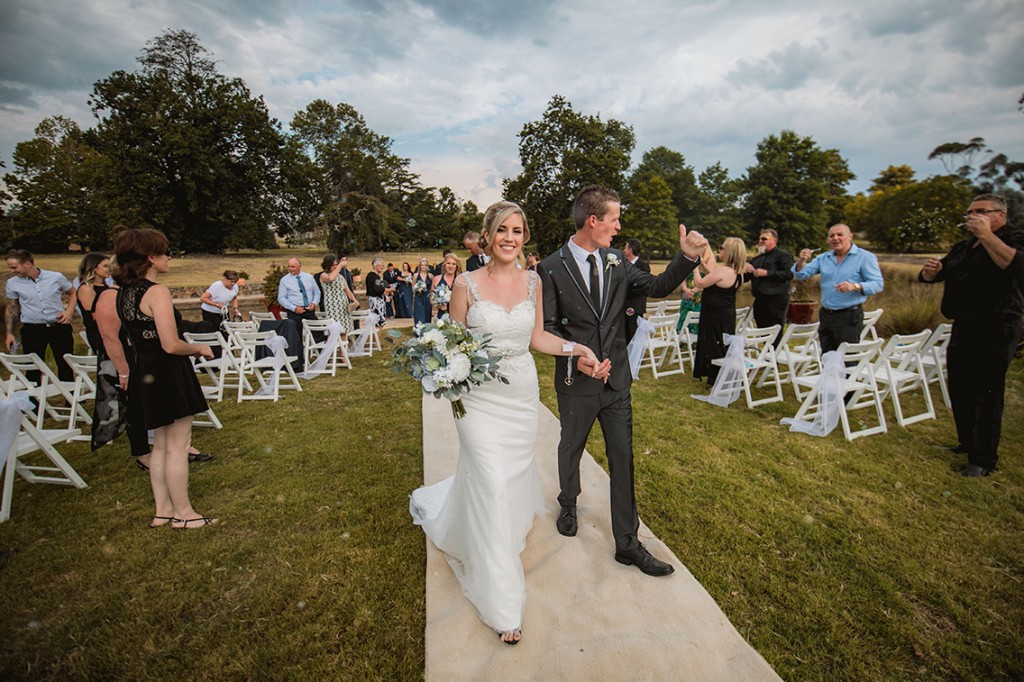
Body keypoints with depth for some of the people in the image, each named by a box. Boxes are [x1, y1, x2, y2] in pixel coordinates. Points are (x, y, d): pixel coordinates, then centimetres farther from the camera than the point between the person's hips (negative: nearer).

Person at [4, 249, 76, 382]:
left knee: (66, 366, 6)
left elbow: (73, 293, 11)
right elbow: (11, 308, 12)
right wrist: (9, 333, 9)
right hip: (31, 330, 1)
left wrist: (69, 310, -6)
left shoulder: (56, 277, -4)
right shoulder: (12, 283, 1)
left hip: (59, 327, -1)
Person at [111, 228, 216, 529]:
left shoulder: (123, 292, 9)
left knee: (160, 445, 18)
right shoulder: (157, 292, -18)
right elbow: (171, 345, -24)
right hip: (170, 375, -9)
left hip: (144, 375, 9)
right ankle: (183, 513, 15)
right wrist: (201, 348, -7)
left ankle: (162, 510, 29)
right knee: (177, 447, 2)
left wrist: (124, 372, 24)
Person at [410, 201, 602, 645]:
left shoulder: (532, 281, 2)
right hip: (481, 397, -4)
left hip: (523, 395, 5)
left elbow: (536, 337, 8)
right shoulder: (466, 284, -9)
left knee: (514, 475, 18)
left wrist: (574, 349, -5)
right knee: (491, 487, -2)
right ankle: (502, 605, 17)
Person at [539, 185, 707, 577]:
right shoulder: (552, 268, -11)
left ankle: (627, 544, 23)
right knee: (571, 449, 20)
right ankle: (569, 504, 50)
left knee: (623, 459, 7)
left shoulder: (616, 263, 2)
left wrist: (688, 257, -9)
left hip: (616, 380, 3)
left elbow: (657, 287, 5)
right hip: (576, 381, -3)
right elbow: (547, 328, -10)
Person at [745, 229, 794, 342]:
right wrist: (746, 271, 3)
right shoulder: (756, 259, 20)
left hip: (776, 300, -7)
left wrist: (767, 273, -17)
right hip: (759, 301, 7)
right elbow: (745, 278, 25)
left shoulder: (783, 256, -1)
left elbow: (789, 274, -16)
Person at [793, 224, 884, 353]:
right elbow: (801, 275, 4)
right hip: (825, 316, 5)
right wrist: (801, 262, -16)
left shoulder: (865, 257, -3)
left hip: (849, 317, -5)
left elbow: (878, 284, -9)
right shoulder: (823, 258, 12)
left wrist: (855, 286, -28)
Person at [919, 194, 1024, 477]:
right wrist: (931, 270, -6)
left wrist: (985, 235, -24)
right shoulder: (963, 247, 18)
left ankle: (983, 459, 2)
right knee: (959, 390, 14)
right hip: (963, 327, 8)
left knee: (986, 394, -5)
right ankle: (967, 442, 28)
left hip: (995, 330, -8)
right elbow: (930, 276, 17)